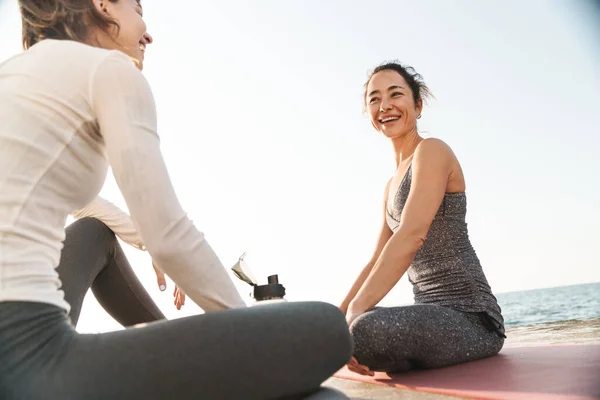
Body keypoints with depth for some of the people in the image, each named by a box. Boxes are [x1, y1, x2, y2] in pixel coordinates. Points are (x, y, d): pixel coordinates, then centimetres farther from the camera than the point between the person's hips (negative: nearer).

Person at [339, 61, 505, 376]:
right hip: (434, 312, 9)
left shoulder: (432, 150, -9)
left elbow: (412, 234, -24)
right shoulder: (391, 185, 17)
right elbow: (378, 261, 17)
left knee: (366, 330, -34)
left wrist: (356, 311, -26)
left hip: (469, 316, -9)